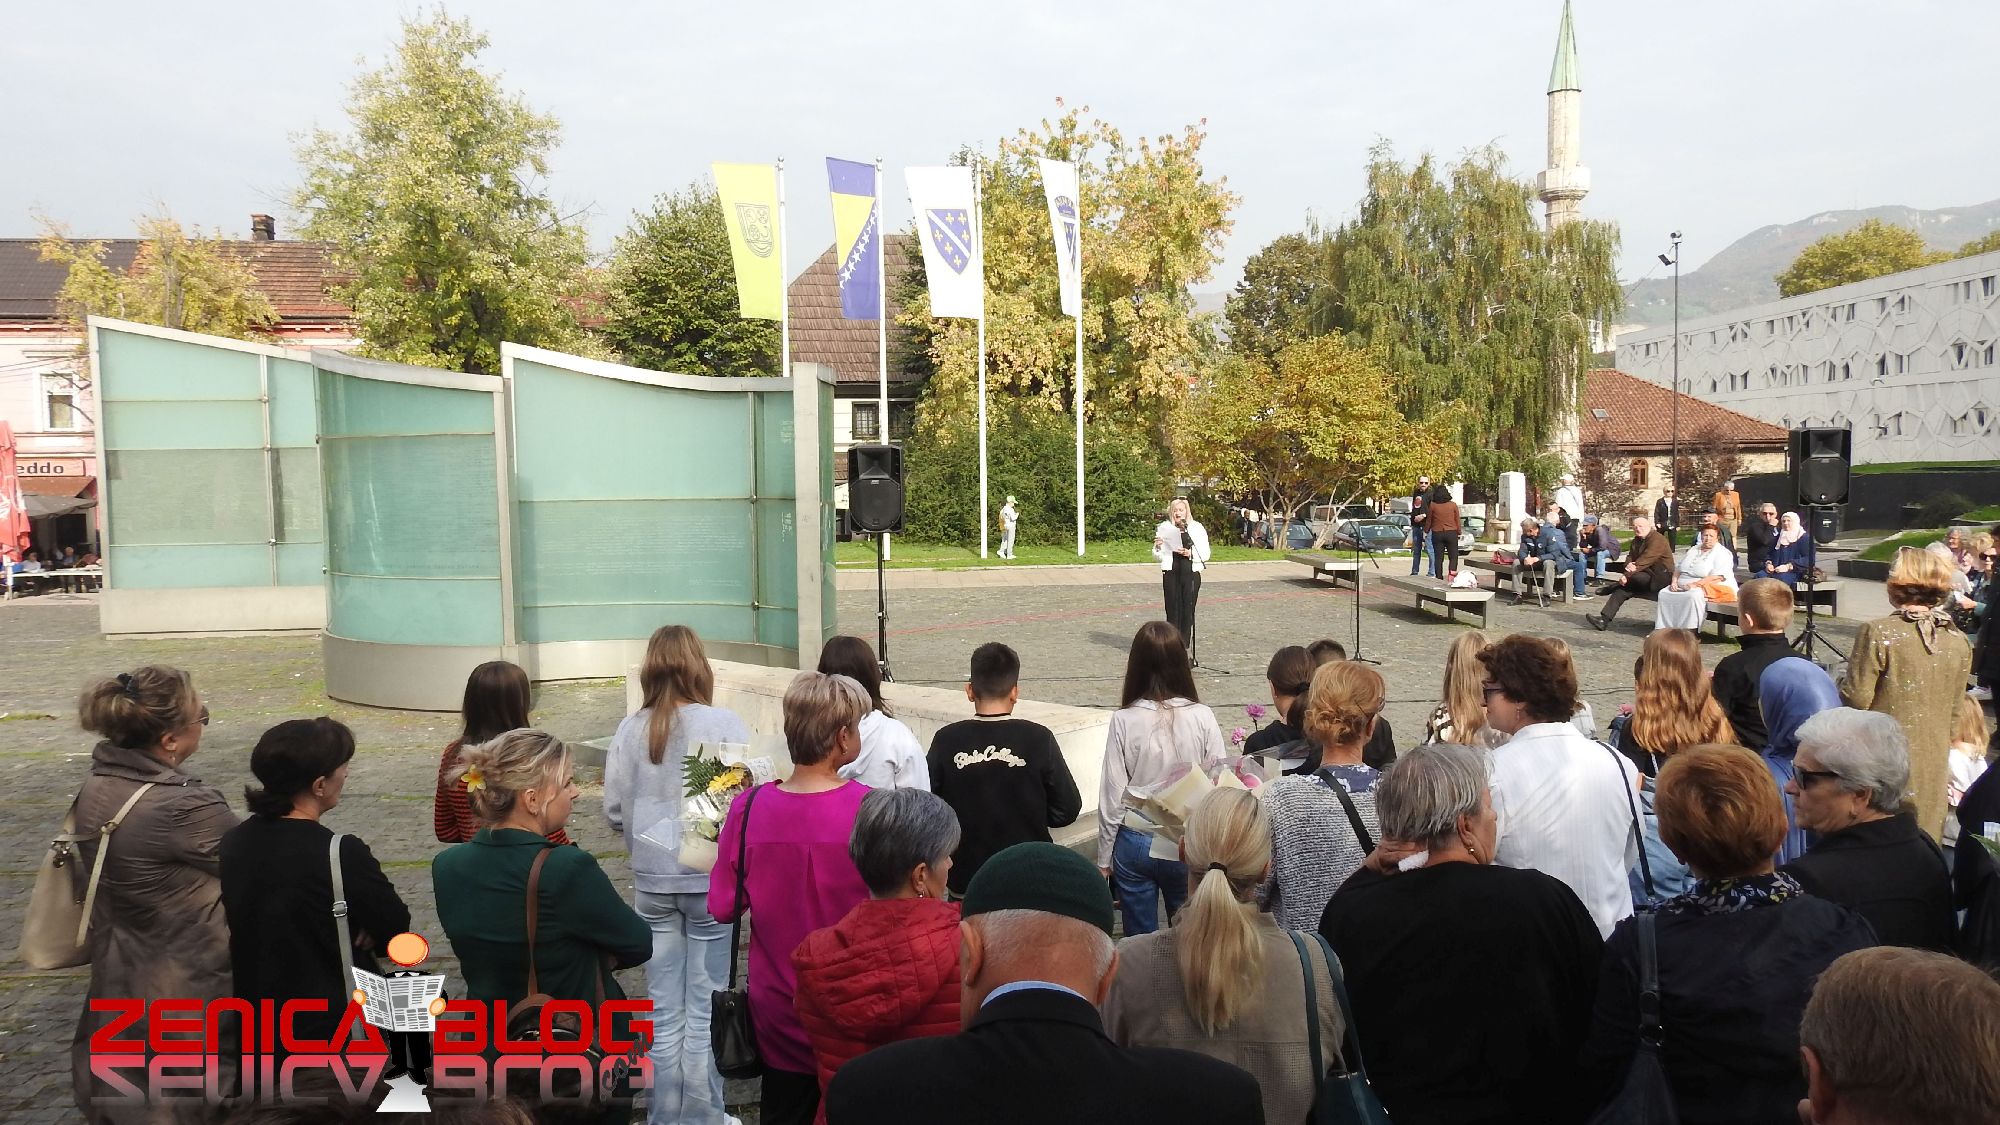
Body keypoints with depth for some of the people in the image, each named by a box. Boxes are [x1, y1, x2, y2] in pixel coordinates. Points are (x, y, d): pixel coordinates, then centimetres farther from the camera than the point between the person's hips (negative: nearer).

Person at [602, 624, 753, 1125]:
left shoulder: (630, 730, -2)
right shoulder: (723, 723, -11)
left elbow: (614, 810, 2)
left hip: (651, 882, 3)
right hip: (711, 880, -3)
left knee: (663, 1012, 12)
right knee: (705, 1010, 7)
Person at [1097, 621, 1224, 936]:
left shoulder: (1124, 721, -12)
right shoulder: (1201, 718, -10)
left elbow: (1112, 795, -7)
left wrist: (1104, 859, 5)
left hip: (1134, 842, 0)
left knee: (1139, 943, 11)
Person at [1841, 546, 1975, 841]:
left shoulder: (1877, 633, -17)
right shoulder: (1959, 642, 2)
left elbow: (1856, 699, -17)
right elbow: (1954, 711, 10)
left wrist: (1845, 677, 3)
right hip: (1934, 760, 5)